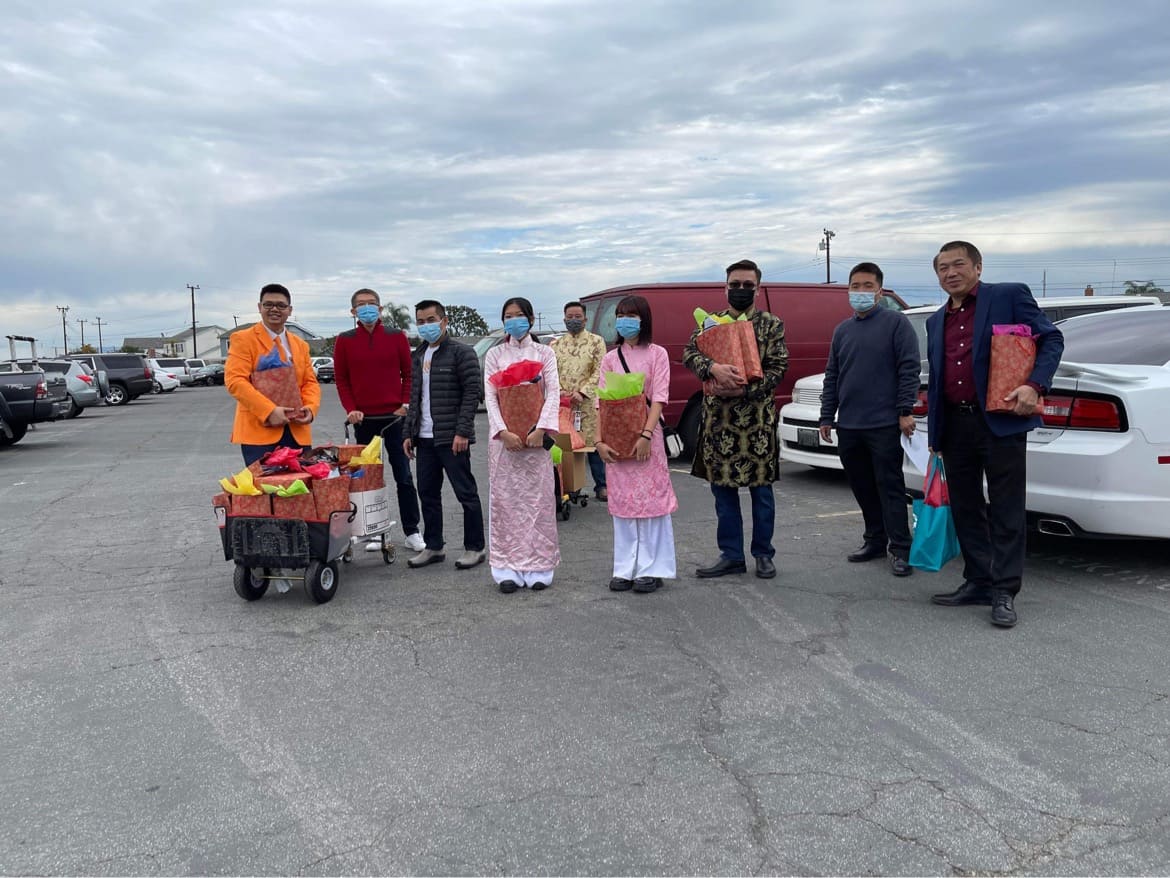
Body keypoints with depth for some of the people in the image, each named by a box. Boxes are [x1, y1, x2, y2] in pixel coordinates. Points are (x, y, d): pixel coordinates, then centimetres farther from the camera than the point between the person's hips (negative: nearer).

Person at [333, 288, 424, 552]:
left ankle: (412, 532, 8)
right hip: (363, 419, 1)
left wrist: (405, 404, -6)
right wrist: (351, 409, -6)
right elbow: (341, 379, 5)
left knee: (403, 476, 2)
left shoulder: (396, 337, 3)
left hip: (395, 416, 0)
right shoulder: (344, 340, 3)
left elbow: (408, 373, 5)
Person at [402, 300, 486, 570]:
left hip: (451, 438, -7)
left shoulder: (461, 353, -6)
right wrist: (409, 433, 13)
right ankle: (433, 546, 21)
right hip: (424, 438, 7)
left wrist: (462, 432, -17)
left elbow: (471, 394, -11)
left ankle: (475, 548, 9)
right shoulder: (419, 356, 17)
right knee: (427, 493, 11)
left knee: (466, 493, 0)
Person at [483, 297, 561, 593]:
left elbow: (553, 393, -1)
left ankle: (538, 567, 7)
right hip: (504, 435, 1)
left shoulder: (544, 353, 7)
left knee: (538, 498, 0)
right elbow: (490, 396, 1)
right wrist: (503, 432, -13)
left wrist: (540, 430, -15)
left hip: (535, 435, 0)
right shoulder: (495, 354, 8)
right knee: (505, 499, 0)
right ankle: (508, 568, 5)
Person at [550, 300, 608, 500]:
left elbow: (599, 371, -3)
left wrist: (582, 392, -13)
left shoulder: (596, 341, 6)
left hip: (589, 403, -2)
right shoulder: (555, 345, 15)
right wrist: (561, 392, -9)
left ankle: (601, 486, 9)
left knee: (593, 443, -1)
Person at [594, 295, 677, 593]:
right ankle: (625, 569, 13)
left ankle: (651, 569, 4)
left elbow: (659, 397, -6)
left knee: (651, 499, -3)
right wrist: (599, 440, -7)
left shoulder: (657, 354, 3)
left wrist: (646, 435, -18)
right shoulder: (610, 359, 11)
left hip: (647, 434, -3)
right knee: (622, 502, 6)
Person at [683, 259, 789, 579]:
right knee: (722, 486, 7)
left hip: (758, 418, -2)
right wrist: (714, 368, -25)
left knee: (760, 487, 6)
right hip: (718, 418, 2)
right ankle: (731, 555, 18)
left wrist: (743, 389, -18)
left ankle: (763, 554, 20)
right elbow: (689, 353, -5)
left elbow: (778, 368, -5)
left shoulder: (772, 325, 3)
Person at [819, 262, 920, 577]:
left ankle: (899, 548, 1)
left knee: (889, 486, -4)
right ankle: (875, 540, 24)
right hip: (848, 426, 6)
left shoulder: (895, 322, -2)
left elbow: (909, 368, -7)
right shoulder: (842, 330, 15)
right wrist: (826, 417, 13)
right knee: (862, 488, 12)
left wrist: (905, 411, -14)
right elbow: (832, 376, 17)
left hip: (884, 424, -6)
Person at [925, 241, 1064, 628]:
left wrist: (1035, 384, -18)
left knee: (1006, 509, 0)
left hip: (1000, 421, -6)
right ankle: (978, 582, 22)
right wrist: (935, 436, 16)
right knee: (965, 508, 11)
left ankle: (1004, 591, 6)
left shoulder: (1009, 295, 0)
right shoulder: (936, 321, 16)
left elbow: (1052, 338, -1)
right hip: (955, 425, 6)